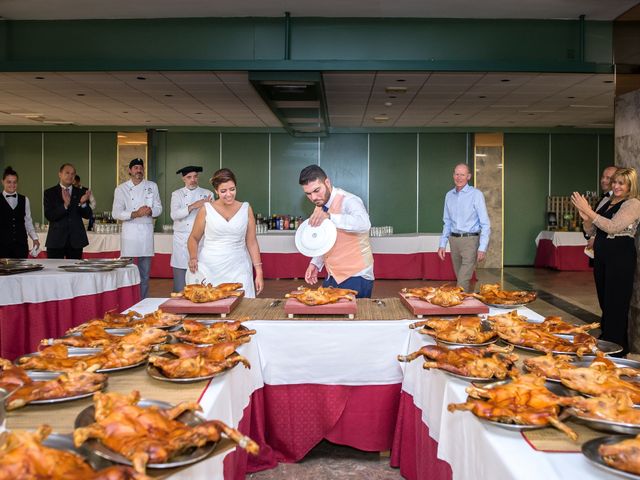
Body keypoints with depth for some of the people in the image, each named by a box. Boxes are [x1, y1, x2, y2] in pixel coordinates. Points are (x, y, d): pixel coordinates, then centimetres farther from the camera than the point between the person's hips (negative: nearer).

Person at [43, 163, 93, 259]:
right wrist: (65, 205, -23)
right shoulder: (50, 193, 2)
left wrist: (83, 203, -18)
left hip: (76, 241, 2)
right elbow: (49, 216, -9)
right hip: (56, 241, -2)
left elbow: (88, 215, 2)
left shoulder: (80, 193, 8)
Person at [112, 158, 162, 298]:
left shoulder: (152, 186, 11)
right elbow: (116, 213, -3)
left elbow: (159, 208, 11)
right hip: (130, 233, -2)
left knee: (145, 273, 8)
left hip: (147, 233, 2)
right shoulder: (121, 189, 3)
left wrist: (150, 211, -12)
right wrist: (135, 214, -17)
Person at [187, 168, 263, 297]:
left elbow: (251, 242, 7)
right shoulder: (206, 209, 1)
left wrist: (259, 272, 3)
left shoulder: (246, 209, 5)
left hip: (238, 271, 1)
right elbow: (194, 238, 10)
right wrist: (193, 257, -9)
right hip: (210, 271, -1)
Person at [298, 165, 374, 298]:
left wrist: (329, 217, -46)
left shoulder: (348, 201, -17)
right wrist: (315, 263, 6)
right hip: (333, 277, 7)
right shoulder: (320, 206, 7)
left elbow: (364, 224, -38)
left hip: (356, 278, -7)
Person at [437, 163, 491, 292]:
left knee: (463, 280, -12)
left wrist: (482, 248, -14)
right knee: (460, 278, 12)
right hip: (454, 240, 5)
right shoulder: (449, 195, 10)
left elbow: (485, 224, -7)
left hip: (470, 240, -5)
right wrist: (442, 245, 11)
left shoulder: (476, 194, -6)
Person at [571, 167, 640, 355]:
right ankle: (605, 340, 23)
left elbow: (612, 227, -22)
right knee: (604, 300, 13)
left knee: (616, 302, -2)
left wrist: (589, 211, -23)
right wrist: (586, 219, -6)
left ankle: (615, 347, 6)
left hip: (621, 257, -8)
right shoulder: (607, 203, 15)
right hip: (601, 256, 8)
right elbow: (592, 231, 15)